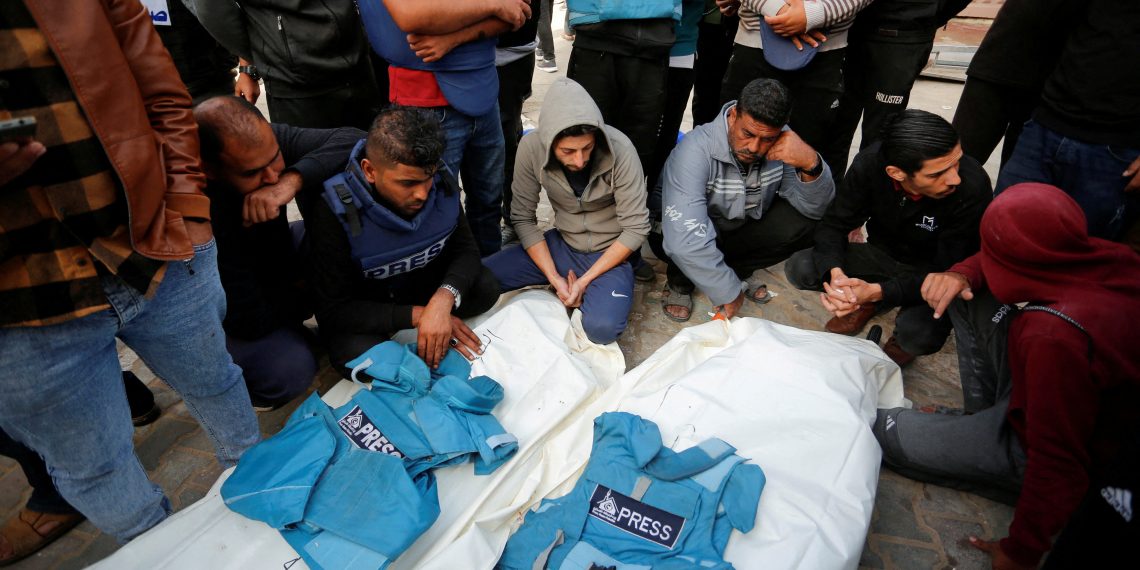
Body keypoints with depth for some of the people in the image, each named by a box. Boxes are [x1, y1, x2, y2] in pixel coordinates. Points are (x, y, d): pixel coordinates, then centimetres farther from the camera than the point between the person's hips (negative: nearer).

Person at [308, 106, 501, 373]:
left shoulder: (442, 182, -19)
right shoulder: (333, 210, -30)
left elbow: (466, 249, -13)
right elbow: (334, 309, -26)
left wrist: (443, 299, -36)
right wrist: (417, 315, -35)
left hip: (421, 281, 4)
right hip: (358, 308, -3)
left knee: (485, 287, -19)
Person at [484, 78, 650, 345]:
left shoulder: (620, 150, -25)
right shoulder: (531, 146, -18)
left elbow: (636, 228, -17)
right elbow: (523, 219, -8)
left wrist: (585, 280, -19)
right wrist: (554, 278, -15)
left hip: (611, 253, -3)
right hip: (562, 244, 3)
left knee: (602, 328, -30)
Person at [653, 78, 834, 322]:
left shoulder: (783, 146, -17)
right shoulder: (696, 150, -33)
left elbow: (817, 209, -17)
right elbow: (684, 239, -42)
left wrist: (811, 163, -36)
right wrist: (728, 292, -33)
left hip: (745, 231, 4)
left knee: (805, 223, -21)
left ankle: (740, 268, 6)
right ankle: (681, 281, -1)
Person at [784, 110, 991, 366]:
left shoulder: (972, 186, -31)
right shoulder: (870, 163, -23)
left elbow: (948, 273, -24)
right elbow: (833, 226, -13)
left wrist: (877, 291, -40)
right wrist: (836, 274, -35)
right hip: (883, 255, 3)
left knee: (918, 334, -35)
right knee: (799, 268, -19)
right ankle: (868, 304, 8)